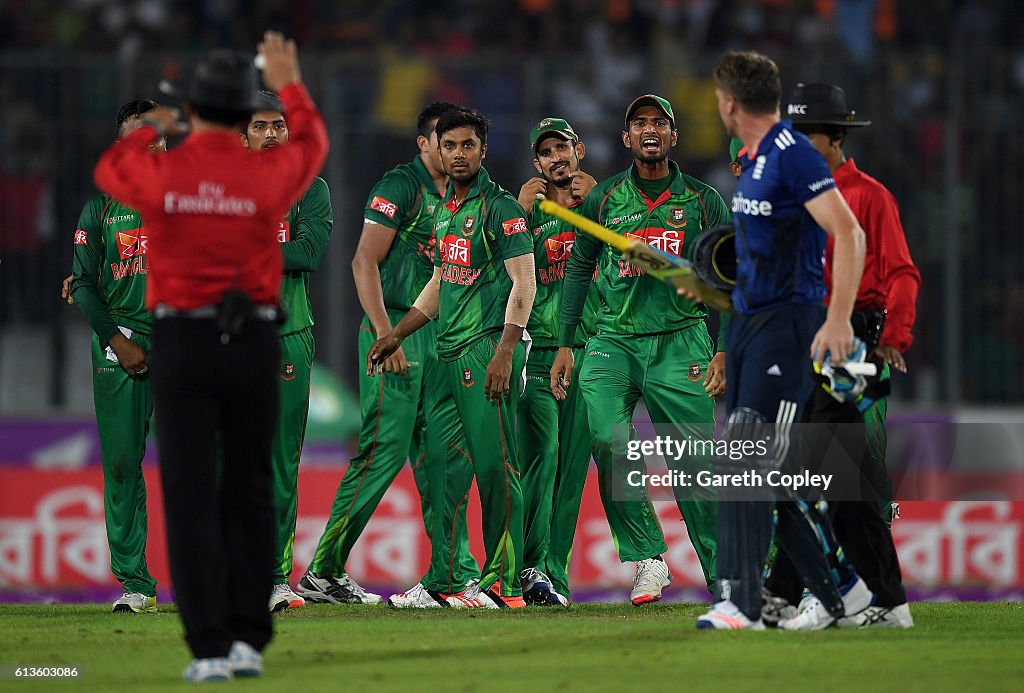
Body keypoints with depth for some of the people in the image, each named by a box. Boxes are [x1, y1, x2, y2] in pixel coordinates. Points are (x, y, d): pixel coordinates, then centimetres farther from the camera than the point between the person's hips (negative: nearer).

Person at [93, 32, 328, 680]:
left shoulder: (160, 173, -6)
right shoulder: (266, 174, -4)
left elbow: (110, 167, 19)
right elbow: (312, 143, 19)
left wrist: (151, 128, 37)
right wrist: (289, 85, 36)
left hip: (181, 341, -1)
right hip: (254, 341, 1)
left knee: (190, 494, -1)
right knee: (249, 490, 12)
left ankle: (210, 648, -7)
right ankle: (248, 639, 11)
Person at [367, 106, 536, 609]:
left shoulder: (500, 207, -7)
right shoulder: (445, 209, 18)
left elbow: (524, 283, -12)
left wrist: (505, 351, -20)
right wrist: (396, 335, 25)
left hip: (489, 347, -9)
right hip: (449, 354, 9)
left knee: (495, 465, -9)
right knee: (444, 466, 7)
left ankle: (504, 582, -8)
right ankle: (442, 581, 10)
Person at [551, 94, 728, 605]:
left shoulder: (703, 201, 7)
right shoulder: (604, 199, 10)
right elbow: (579, 268, 17)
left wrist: (723, 351, -2)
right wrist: (565, 344, 11)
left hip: (680, 344, -1)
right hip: (614, 342, 1)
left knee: (696, 462, -6)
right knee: (608, 440, -22)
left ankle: (725, 578, 3)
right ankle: (646, 558, -13)